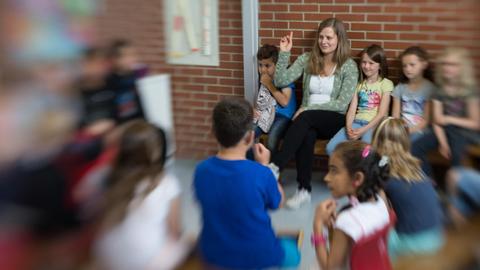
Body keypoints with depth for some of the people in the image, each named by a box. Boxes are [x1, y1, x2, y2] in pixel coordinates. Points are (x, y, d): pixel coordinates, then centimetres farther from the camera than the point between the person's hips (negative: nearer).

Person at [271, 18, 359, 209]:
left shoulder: (349, 66, -3)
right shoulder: (307, 59, 7)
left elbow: (342, 103, -10)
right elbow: (280, 81, -1)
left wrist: (308, 108, -16)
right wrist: (284, 53, -11)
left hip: (335, 120, -2)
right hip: (309, 121, 2)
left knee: (305, 118, -35)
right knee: (307, 134, -35)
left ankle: (274, 167, -39)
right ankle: (304, 189, -31)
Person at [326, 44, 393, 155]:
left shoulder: (386, 84, 2)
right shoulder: (359, 84, 18)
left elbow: (382, 114, -7)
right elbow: (352, 109, 7)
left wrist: (363, 130, -18)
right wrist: (348, 127, -13)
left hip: (374, 124, -4)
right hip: (357, 122, 5)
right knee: (331, 148, -20)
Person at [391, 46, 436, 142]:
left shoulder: (429, 88, -1)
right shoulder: (400, 88, 11)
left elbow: (427, 120, -4)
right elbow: (395, 116, 7)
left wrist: (410, 130, -16)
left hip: (419, 131, -3)